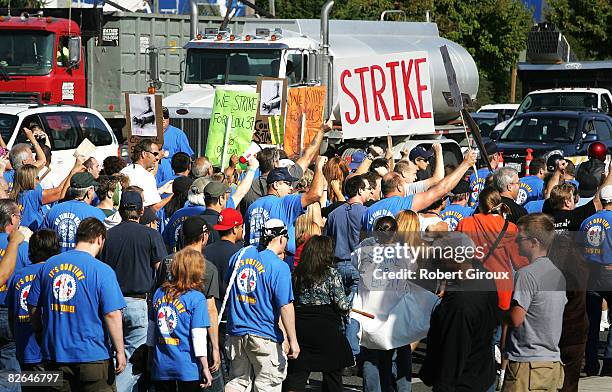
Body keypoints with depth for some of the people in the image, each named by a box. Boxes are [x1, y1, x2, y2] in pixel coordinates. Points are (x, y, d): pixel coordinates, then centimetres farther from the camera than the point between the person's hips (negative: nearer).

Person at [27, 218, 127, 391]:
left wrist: (42, 333, 26)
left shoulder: (48, 265, 5)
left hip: (54, 353, 4)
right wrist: (120, 351, -6)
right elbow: (112, 314, -14)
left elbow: (33, 308, 10)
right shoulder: (103, 271, -10)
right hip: (92, 355, -4)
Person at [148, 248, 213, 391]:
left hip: (161, 367, 5)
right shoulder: (197, 299, -12)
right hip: (187, 368, -5)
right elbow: (198, 337, -13)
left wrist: (150, 355, 25)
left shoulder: (159, 293, 4)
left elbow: (151, 328, 12)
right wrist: (205, 368, -7)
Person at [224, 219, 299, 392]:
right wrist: (293, 341, -11)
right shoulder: (279, 266, -14)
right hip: (265, 337, -6)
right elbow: (285, 306, -15)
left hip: (236, 332, 6)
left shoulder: (239, 255, 6)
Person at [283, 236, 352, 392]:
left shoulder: (297, 273, 5)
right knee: (333, 373, 10)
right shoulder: (331, 273, -7)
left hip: (300, 327, 4)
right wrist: (348, 306, 11)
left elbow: (290, 301, 5)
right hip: (326, 329, -4)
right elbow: (342, 303, -10)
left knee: (296, 374, 4)